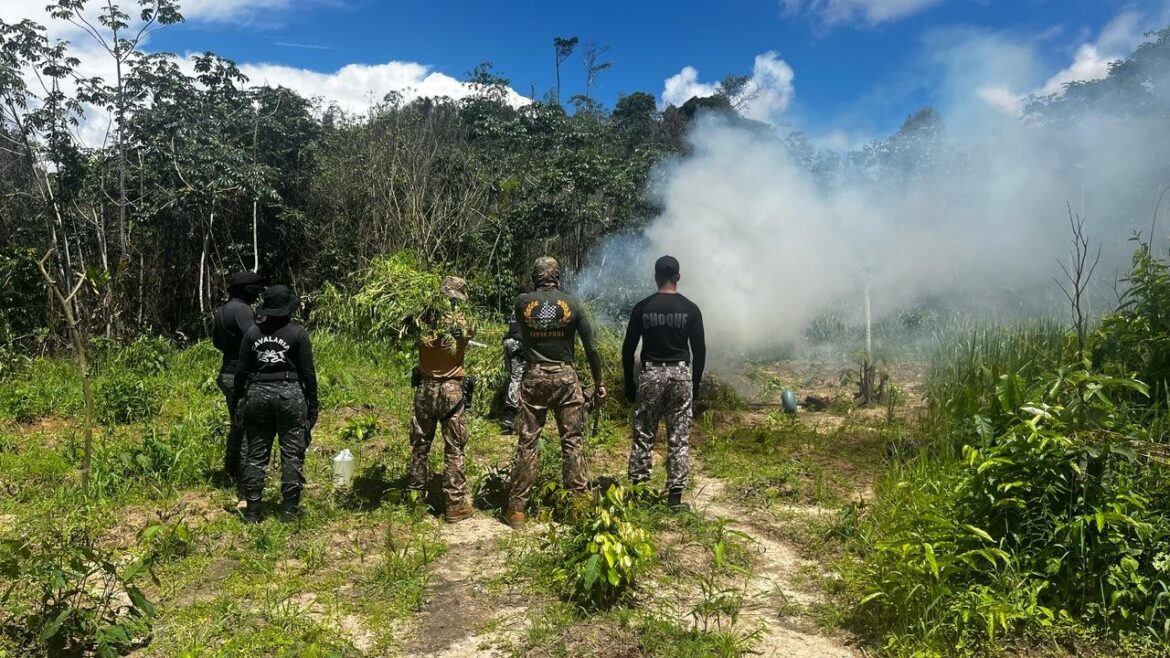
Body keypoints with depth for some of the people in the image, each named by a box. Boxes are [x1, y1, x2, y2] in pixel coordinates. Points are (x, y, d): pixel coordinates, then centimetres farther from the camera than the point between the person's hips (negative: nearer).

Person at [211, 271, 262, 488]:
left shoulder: (221, 310, 13)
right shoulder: (241, 309, -16)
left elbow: (217, 342, 24)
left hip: (228, 374, 10)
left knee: (237, 425, 19)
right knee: (248, 428, -5)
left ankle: (231, 473, 28)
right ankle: (244, 478, -1)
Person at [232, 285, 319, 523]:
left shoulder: (252, 333, 4)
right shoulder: (298, 333, -5)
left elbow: (242, 371, 6)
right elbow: (308, 372, -5)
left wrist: (239, 400, 16)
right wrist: (313, 404, 3)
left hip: (257, 394, 3)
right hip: (290, 395, -3)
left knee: (255, 455, 11)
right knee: (292, 454, 5)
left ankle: (252, 510, 16)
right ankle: (289, 510, 9)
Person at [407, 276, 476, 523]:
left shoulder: (424, 318, -7)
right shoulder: (463, 322, -11)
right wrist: (457, 311, 21)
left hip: (424, 388, 3)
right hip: (451, 390, -3)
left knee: (420, 444, 17)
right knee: (454, 448, 3)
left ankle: (416, 494, 28)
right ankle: (455, 503, 6)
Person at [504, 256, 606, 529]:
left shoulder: (522, 302, 0)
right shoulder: (572, 304, -2)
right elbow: (590, 347, -2)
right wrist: (598, 383, 6)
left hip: (534, 377, 1)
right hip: (565, 377, 0)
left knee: (526, 443, 6)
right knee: (572, 442, 7)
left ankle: (517, 508, 10)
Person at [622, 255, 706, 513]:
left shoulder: (642, 308, 1)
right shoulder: (690, 309, 1)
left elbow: (628, 349, 2)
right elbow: (699, 350, 2)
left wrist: (629, 383, 10)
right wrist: (696, 383, 12)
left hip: (651, 374, 0)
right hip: (681, 374, 0)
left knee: (643, 436, 8)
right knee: (679, 439, 4)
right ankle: (675, 497, 6)